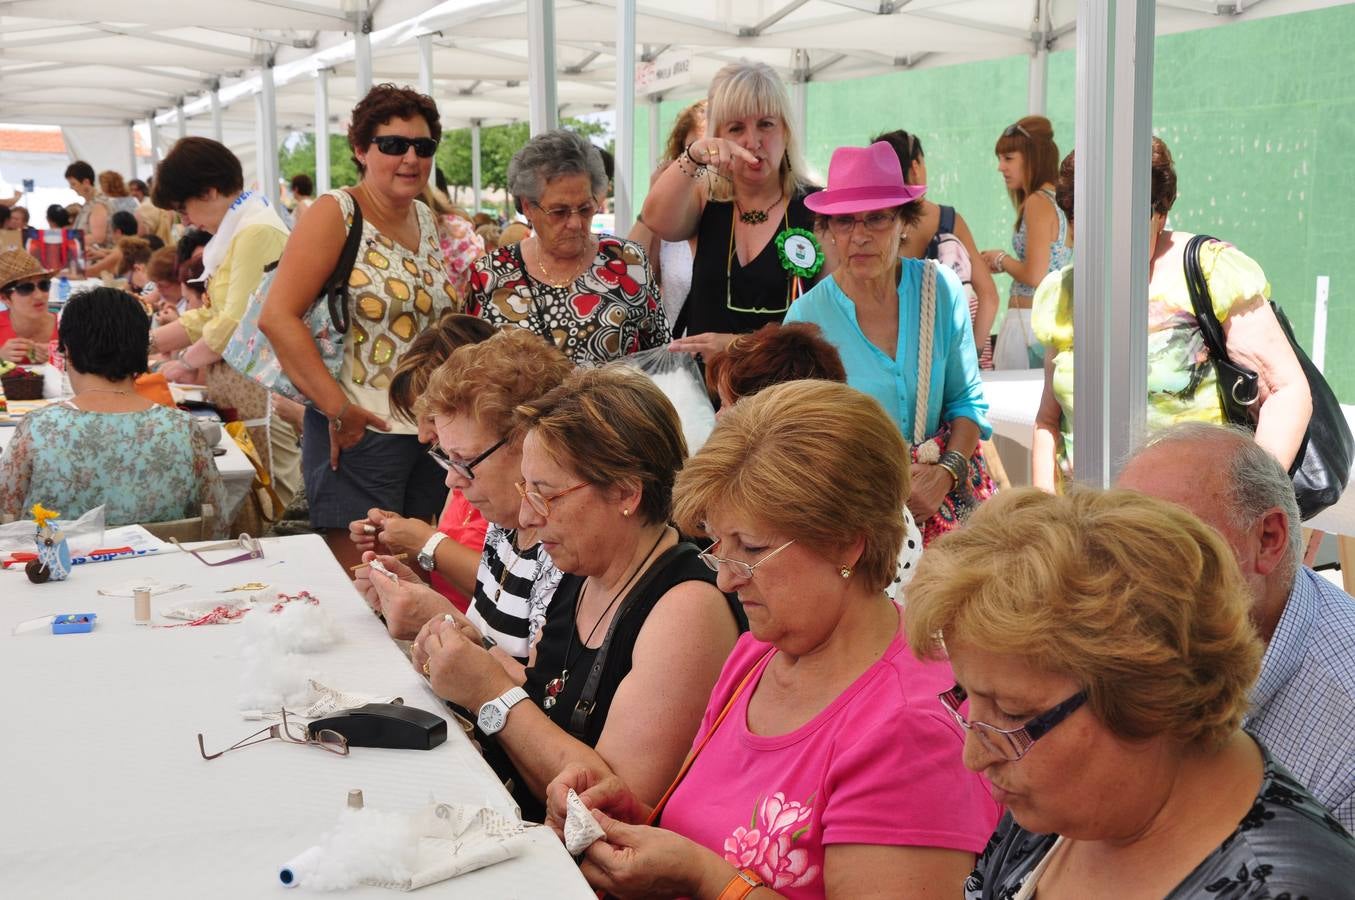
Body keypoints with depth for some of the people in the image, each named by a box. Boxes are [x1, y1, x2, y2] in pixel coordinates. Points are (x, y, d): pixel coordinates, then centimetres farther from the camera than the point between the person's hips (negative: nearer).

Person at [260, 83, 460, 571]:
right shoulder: (336, 214, -8)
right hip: (359, 434, -6)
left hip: (433, 434, 6)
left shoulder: (429, 221, 11)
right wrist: (338, 409, -19)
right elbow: (277, 316, -17)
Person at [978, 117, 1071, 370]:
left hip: (1029, 318, -9)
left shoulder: (1038, 202, -12)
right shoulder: (1062, 200, 13)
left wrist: (1002, 259, -1)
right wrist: (1004, 264, 14)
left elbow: (1035, 275, -18)